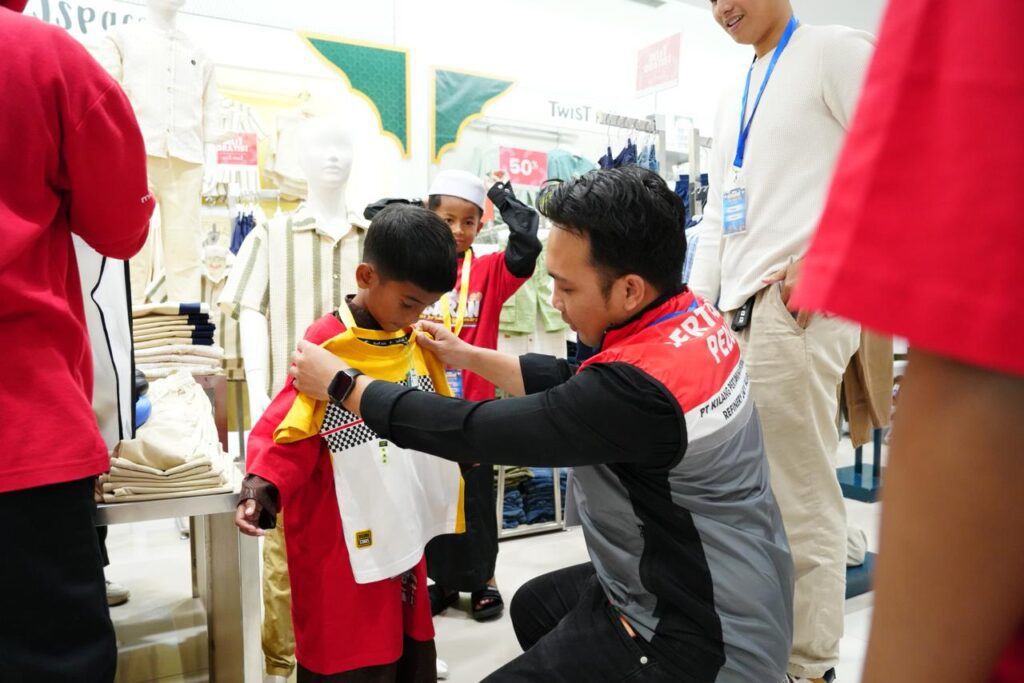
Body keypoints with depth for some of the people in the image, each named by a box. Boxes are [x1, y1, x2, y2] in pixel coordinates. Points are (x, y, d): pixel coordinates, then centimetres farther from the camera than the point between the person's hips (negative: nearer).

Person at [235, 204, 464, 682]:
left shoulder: (416, 341, 4)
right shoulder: (328, 343, -18)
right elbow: (290, 430, -19)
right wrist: (264, 484, -32)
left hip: (403, 524, 7)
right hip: (343, 538, -7)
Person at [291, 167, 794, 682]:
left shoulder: (640, 389, -34)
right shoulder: (691, 317, -7)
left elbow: (479, 432, -26)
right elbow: (574, 383, 6)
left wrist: (342, 384, -14)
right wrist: (467, 356, 10)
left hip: (700, 638, -9)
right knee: (534, 605, 25)